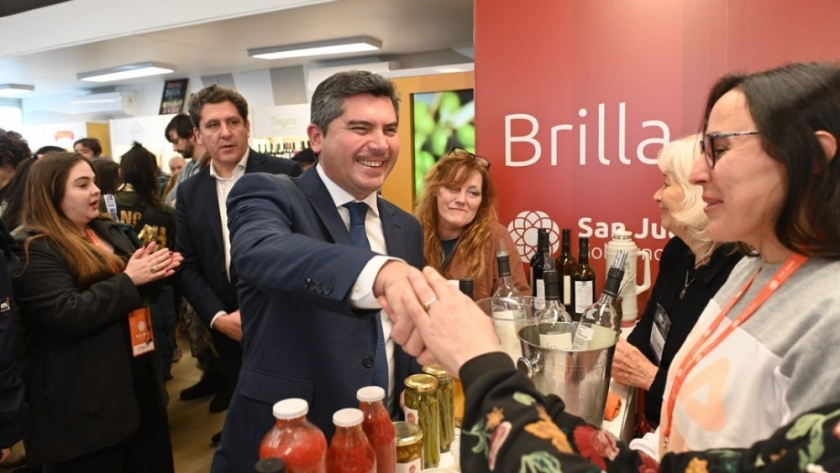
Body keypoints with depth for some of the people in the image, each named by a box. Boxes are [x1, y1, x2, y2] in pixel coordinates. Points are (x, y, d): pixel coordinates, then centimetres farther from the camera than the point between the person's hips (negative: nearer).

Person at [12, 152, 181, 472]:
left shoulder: (109, 231, 11)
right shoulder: (34, 250, -13)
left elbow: (135, 290, 17)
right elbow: (68, 314, -23)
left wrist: (152, 273, -5)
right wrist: (128, 280, -20)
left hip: (137, 371, 8)